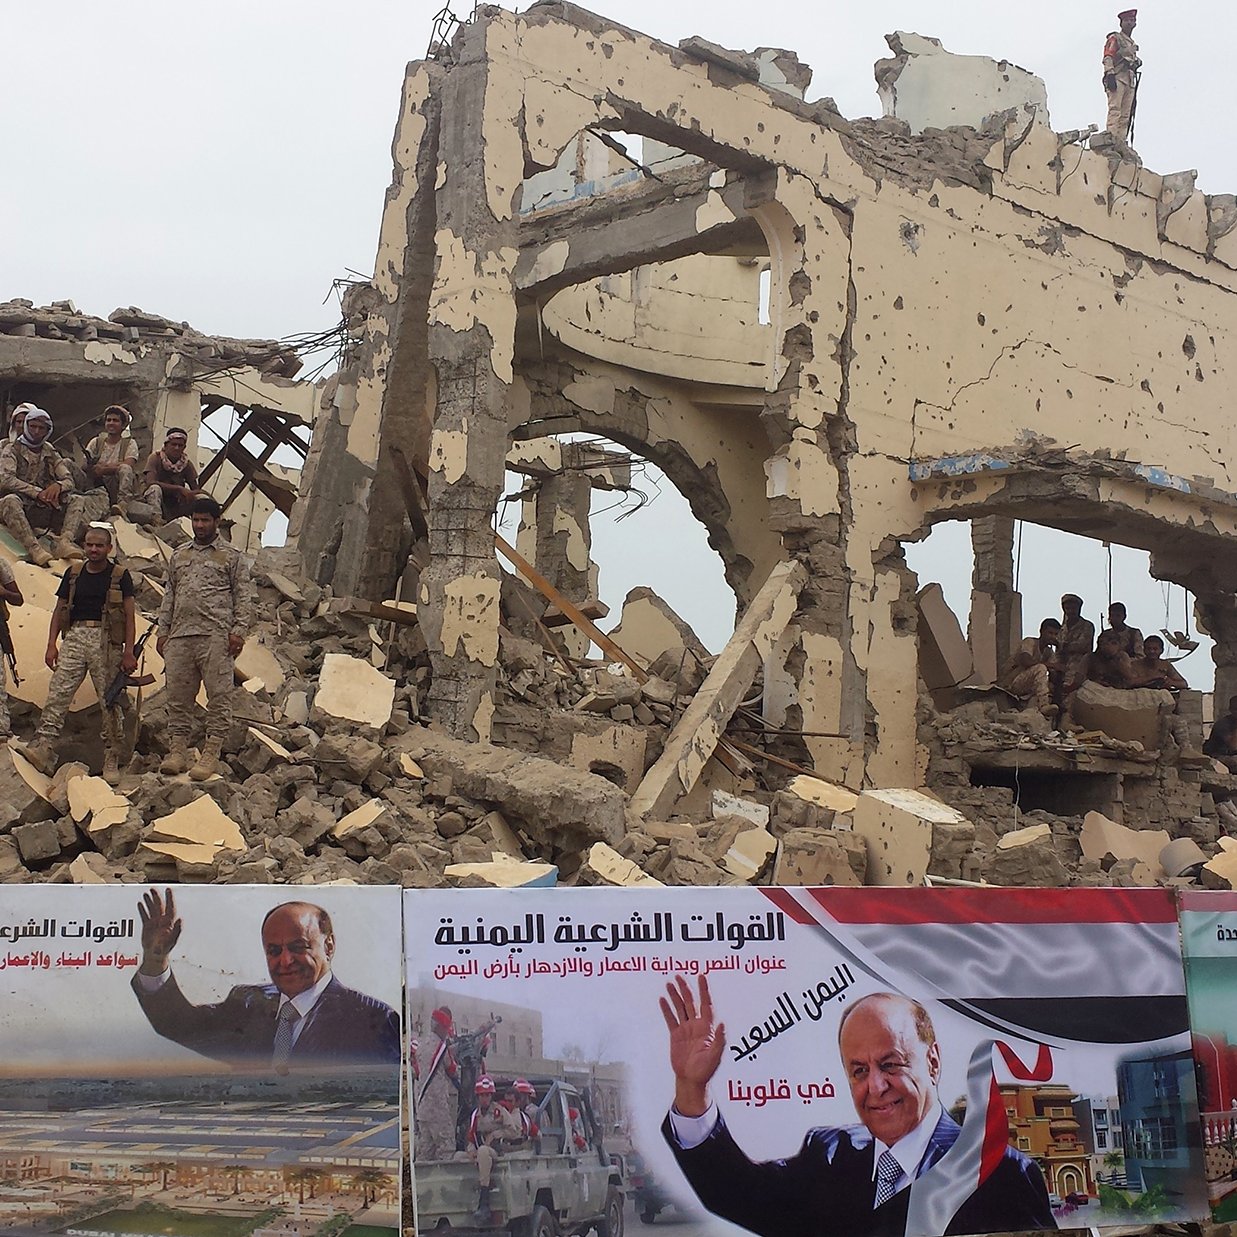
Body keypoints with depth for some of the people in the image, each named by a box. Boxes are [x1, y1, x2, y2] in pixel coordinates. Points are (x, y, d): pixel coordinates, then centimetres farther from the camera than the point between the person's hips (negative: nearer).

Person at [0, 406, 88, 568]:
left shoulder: (51, 453, 18)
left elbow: (69, 480, 8)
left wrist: (58, 485, -18)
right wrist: (37, 492, -24)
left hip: (44, 510, 5)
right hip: (20, 506, -5)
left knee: (77, 501, -14)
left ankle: (64, 541, -41)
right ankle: (34, 549, -51)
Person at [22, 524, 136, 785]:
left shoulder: (120, 576, 5)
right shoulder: (73, 573, 15)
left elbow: (129, 617, 2)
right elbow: (59, 610, 16)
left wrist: (128, 653, -6)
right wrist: (51, 645, 5)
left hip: (106, 642, -3)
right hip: (75, 637, 3)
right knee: (58, 694, -10)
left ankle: (111, 760, 6)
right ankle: (43, 748, -17)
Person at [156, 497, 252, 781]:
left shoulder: (232, 556, 7)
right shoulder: (179, 555, 21)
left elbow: (243, 596, 2)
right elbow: (169, 595, 22)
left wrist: (239, 631, -9)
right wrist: (163, 631, 13)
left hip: (216, 636, -5)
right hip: (180, 636, 5)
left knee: (219, 695, -7)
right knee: (177, 695, 3)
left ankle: (212, 754, -5)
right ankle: (178, 750, 8)